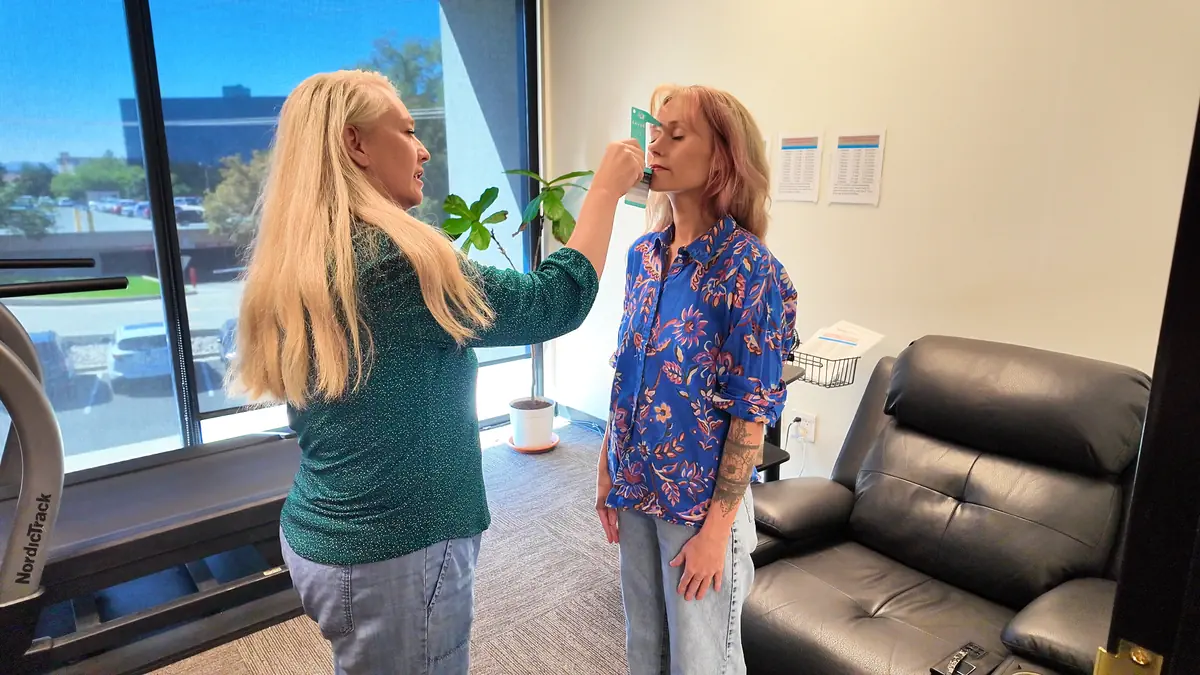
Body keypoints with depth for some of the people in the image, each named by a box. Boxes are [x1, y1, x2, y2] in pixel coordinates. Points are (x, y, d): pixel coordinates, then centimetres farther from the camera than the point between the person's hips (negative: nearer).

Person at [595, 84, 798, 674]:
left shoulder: (748, 269, -18)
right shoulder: (644, 253, 1)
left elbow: (753, 410, -16)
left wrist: (717, 526, -15)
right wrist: (607, 468, 8)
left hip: (703, 499, -5)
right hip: (637, 490, 6)